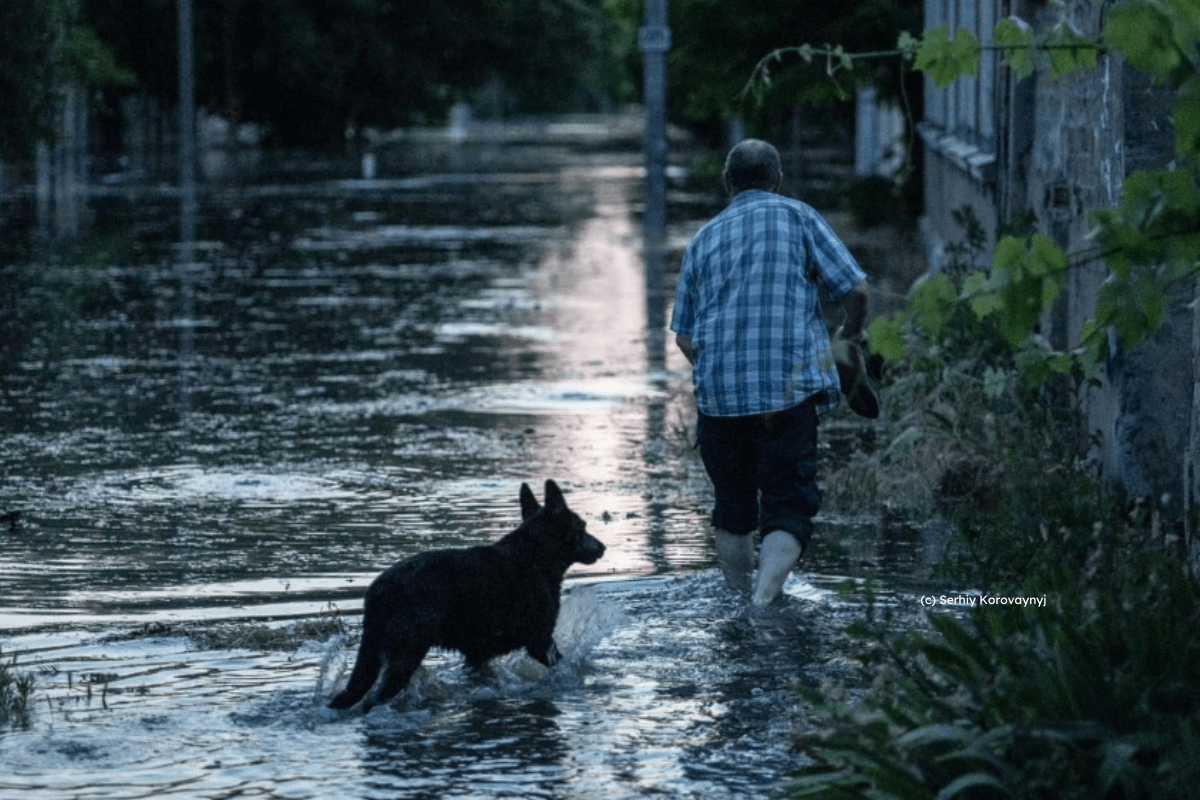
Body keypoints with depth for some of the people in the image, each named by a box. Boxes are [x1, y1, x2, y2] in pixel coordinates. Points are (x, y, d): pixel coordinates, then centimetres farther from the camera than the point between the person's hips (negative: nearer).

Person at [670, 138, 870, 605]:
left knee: (732, 505, 18)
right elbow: (854, 289, -1)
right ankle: (765, 596, -22)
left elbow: (684, 336, 17)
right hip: (791, 390, -3)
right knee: (789, 503, -3)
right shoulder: (797, 218, 5)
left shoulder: (704, 238, 15)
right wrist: (851, 333, 20)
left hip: (718, 392, 3)